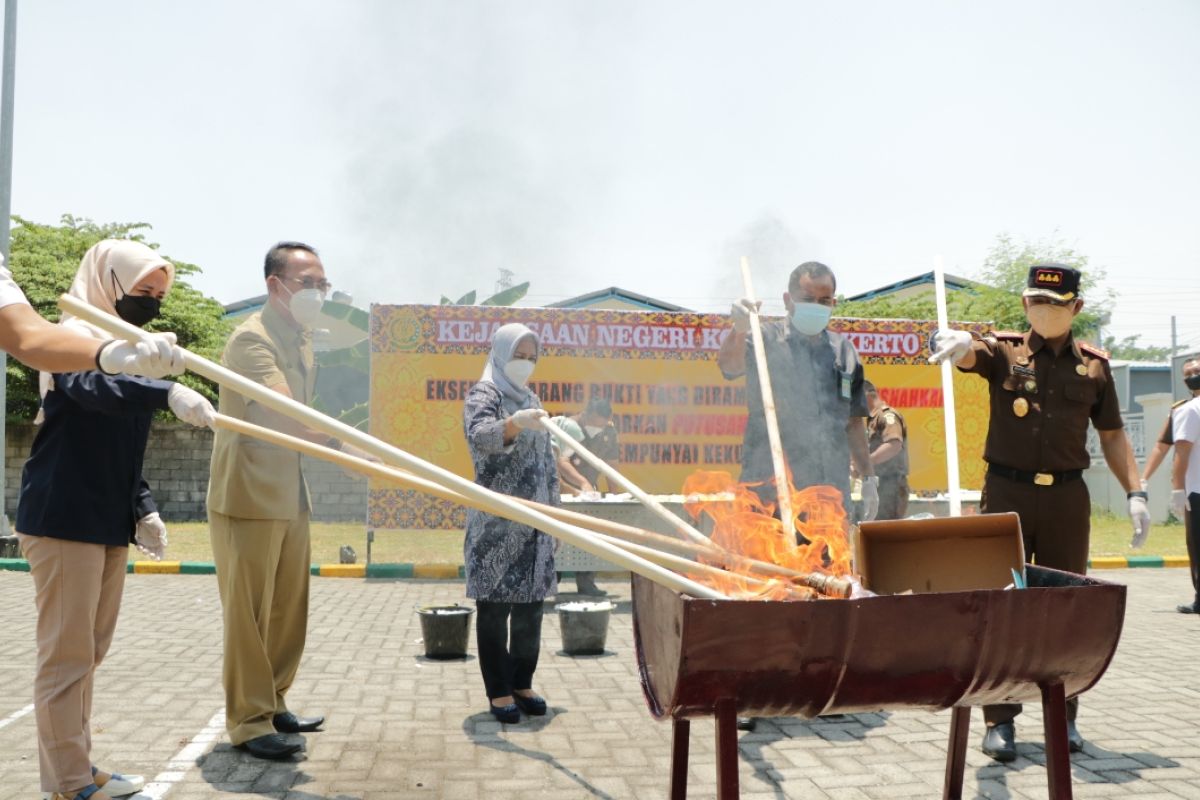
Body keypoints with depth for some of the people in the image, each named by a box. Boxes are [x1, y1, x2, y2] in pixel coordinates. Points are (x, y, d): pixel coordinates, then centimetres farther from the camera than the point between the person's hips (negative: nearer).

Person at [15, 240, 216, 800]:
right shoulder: (76, 336, -7)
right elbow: (91, 386, -32)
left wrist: (144, 509, 12)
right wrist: (167, 392, -47)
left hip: (110, 523, 9)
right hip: (64, 520, -9)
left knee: (90, 651, 13)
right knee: (67, 653, -4)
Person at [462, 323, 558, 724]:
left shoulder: (531, 400, 17)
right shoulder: (484, 394, -4)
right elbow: (479, 436, -26)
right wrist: (515, 423, -45)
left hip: (534, 523, 7)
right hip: (496, 524, -7)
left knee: (530, 607, 10)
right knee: (494, 609, 0)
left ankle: (522, 684, 21)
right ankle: (498, 691, 10)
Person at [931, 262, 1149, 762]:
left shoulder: (1093, 365, 8)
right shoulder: (1004, 352, 1)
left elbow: (1112, 436, 13)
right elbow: (967, 354, -21)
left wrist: (1134, 493, 3)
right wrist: (954, 340, -45)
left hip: (1067, 496, 2)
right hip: (1007, 493, -2)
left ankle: (1063, 716, 22)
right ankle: (999, 720, 10)